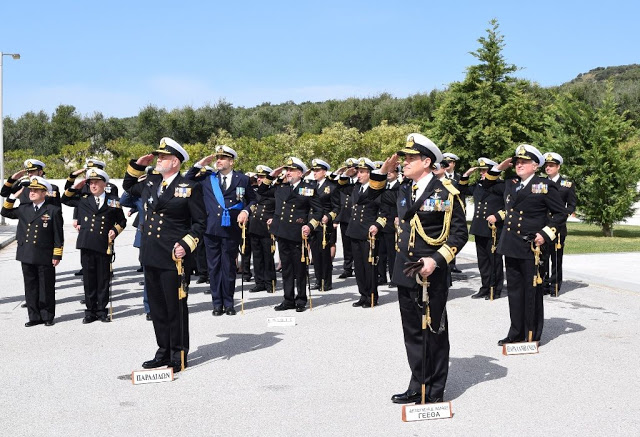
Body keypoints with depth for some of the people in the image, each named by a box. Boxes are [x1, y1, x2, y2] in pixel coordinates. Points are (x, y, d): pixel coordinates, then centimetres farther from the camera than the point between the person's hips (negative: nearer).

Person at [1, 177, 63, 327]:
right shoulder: (24, 209, 10)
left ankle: (48, 317, 16)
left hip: (45, 258, -5)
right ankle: (34, 316, 19)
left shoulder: (53, 210, -4)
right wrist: (13, 197, 6)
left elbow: (58, 235, -5)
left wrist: (57, 255, -9)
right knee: (30, 287, 10)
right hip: (27, 256, 5)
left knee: (46, 288, 5)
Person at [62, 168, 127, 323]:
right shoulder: (83, 199, 11)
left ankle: (102, 310, 16)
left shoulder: (113, 201, 7)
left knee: (103, 280, 6)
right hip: (87, 245, 1)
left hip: (104, 246, -1)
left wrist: (115, 231, -3)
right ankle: (90, 311, 14)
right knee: (89, 280, 6)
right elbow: (65, 199, 23)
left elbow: (122, 221, 15)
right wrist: (75, 187, 9)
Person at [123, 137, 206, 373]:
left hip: (173, 257, -6)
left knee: (175, 307, 2)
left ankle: (178, 356, 14)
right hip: (150, 256, 6)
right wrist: (137, 165, 17)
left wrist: (186, 245, -15)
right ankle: (163, 352, 24)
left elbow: (199, 222, -3)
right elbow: (128, 186, 33)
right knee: (157, 308, 13)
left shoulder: (190, 188, -4)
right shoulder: (150, 183, 13)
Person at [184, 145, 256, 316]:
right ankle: (217, 303, 15)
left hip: (232, 229, -2)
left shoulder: (242, 179, 4)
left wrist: (246, 211, -8)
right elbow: (187, 182, 8)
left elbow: (252, 199, 11)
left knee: (229, 267, 4)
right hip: (211, 229, 2)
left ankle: (228, 303, 15)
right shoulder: (207, 178, 8)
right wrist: (200, 164, 1)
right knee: (214, 267, 6)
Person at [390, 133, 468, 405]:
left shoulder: (445, 192, -9)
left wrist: (436, 260, -19)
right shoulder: (403, 192, 11)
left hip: (431, 276, -7)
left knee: (434, 333, 4)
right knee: (412, 333, 14)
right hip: (405, 275, 7)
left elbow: (459, 233, -11)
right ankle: (417, 387, 26)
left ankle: (435, 393, 16)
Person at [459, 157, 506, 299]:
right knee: (483, 260, 12)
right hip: (479, 229, 7)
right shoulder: (478, 185, 14)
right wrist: (466, 175, 13)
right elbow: (462, 190, 22)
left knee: (495, 260, 1)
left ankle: (495, 290, 10)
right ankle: (485, 288, 21)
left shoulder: (502, 186, -6)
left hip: (494, 230, -7)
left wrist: (498, 216, -18)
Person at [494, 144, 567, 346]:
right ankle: (516, 333, 21)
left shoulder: (544, 186, -5)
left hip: (531, 248, -6)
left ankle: (532, 336, 11)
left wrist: (545, 234, -14)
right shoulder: (510, 185, 12)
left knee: (532, 291, 1)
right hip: (511, 246, 6)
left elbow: (561, 214, -2)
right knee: (514, 290, 11)